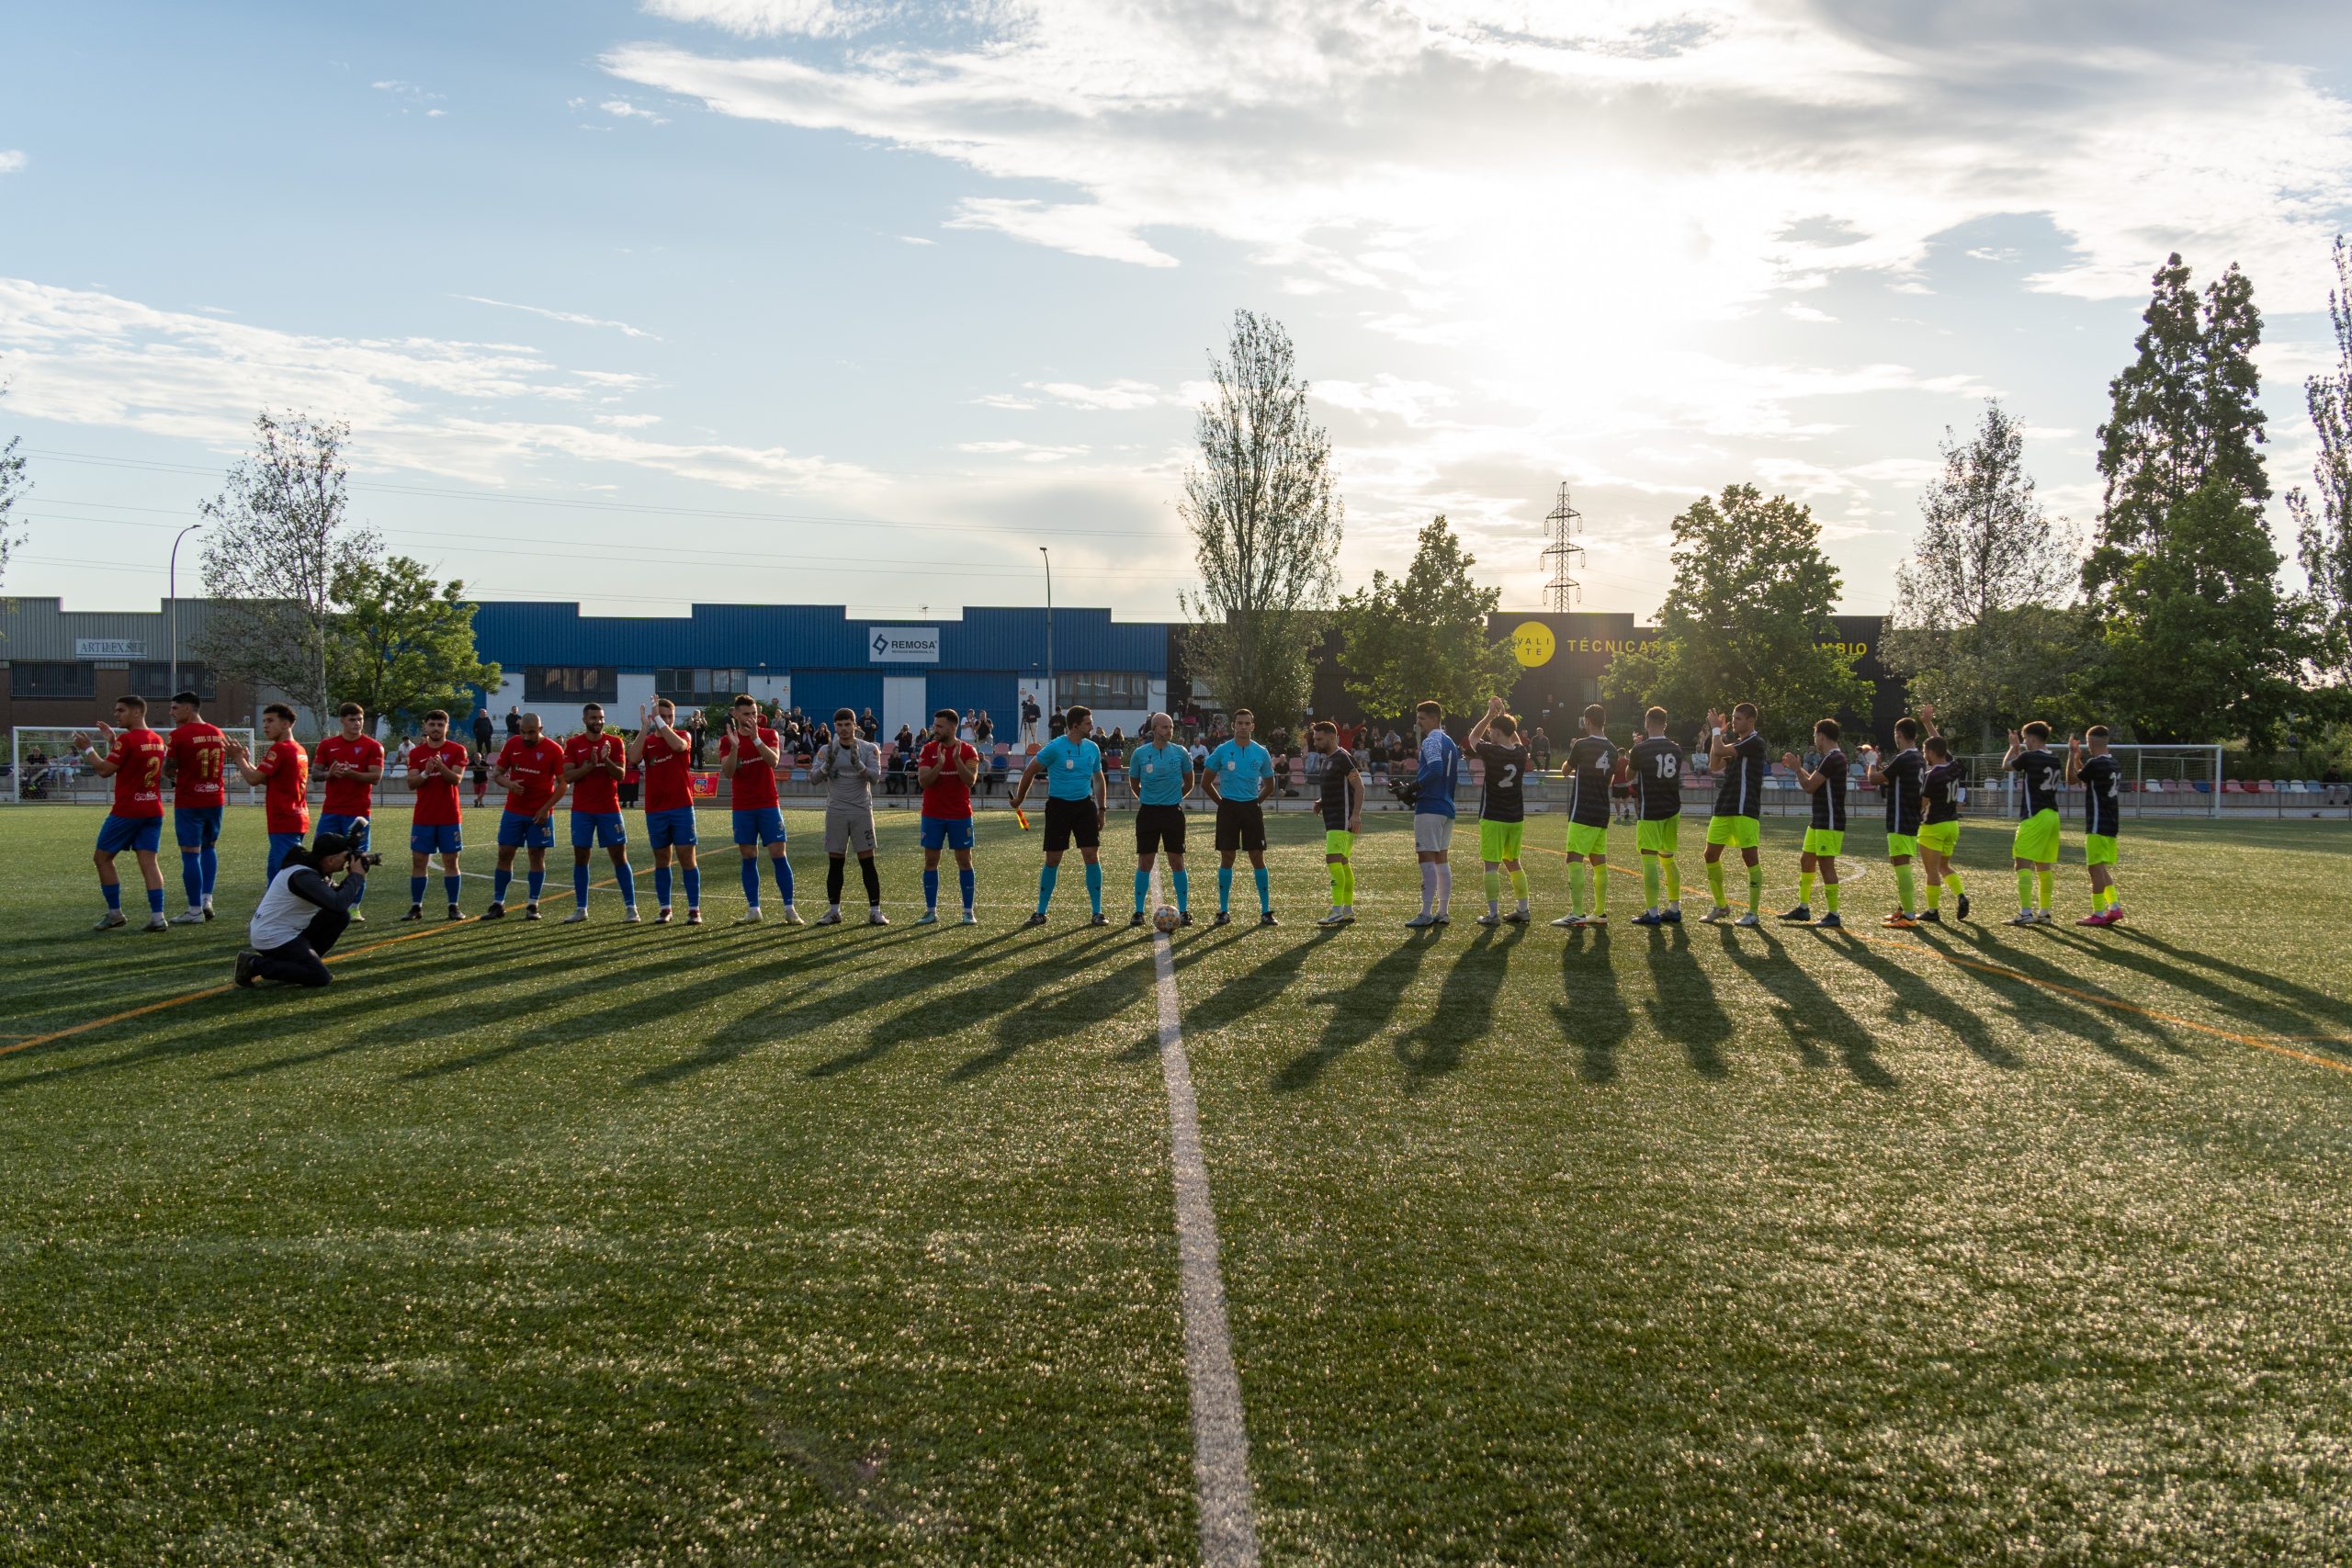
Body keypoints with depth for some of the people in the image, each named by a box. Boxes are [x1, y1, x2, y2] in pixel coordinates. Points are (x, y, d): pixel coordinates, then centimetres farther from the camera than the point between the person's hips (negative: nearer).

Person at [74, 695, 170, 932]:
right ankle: (157, 917, -8)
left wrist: (87, 748, -1)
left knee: (102, 857, 9)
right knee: (148, 861, 2)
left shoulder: (126, 739, -14)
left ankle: (115, 914, 11)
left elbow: (104, 770, -12)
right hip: (153, 811, 7)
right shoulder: (157, 740, 11)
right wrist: (112, 742, 19)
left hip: (126, 812, -7)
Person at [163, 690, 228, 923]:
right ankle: (207, 899, 12)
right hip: (215, 799, 6)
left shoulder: (179, 735, -11)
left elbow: (168, 770, -7)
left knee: (190, 853, -1)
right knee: (209, 847, 20)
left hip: (189, 802, -6)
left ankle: (195, 910, 1)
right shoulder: (218, 733, 8)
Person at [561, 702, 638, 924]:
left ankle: (630, 908, 1)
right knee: (580, 858, 4)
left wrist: (606, 760, -23)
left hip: (609, 809, -1)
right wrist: (590, 765, -19)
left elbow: (620, 774, -6)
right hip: (582, 810, 1)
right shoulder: (573, 744, 2)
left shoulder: (615, 742, 1)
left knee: (620, 856, -2)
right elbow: (567, 776, -6)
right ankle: (580, 909, 12)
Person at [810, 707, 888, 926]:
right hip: (836, 811, 1)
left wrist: (858, 764, -29)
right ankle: (833, 910, 11)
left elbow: (875, 775, -12)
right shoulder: (827, 750, 4)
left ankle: (875, 910, 1)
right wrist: (828, 764, -25)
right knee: (835, 863, 4)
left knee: (867, 861, -3)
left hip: (862, 811, -1)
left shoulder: (869, 749, 0)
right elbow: (813, 775, -7)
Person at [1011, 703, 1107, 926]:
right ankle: (1040, 912, 13)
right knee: (1053, 860, 1)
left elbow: (1098, 778, 17)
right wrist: (1019, 799, 7)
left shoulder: (1092, 748, 4)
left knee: (1092, 856, -3)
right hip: (1058, 805, -3)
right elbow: (1030, 771, -1)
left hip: (1085, 805, 4)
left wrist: (1102, 809, 12)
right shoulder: (1054, 747, -11)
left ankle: (1097, 913, 4)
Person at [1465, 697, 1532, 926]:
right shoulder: (1520, 752, 0)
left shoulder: (1491, 752, -14)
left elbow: (1473, 738, 6)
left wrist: (1490, 714, 8)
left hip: (1493, 818, -6)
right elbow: (1516, 739, 25)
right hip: (1516, 818, 6)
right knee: (1513, 863, 17)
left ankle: (1493, 914, -7)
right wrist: (1502, 714, 22)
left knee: (1491, 865, -4)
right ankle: (1523, 910, 19)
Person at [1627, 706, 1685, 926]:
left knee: (1649, 859, -5)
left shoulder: (1641, 749, -12)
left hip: (1650, 810, -6)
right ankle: (1674, 909, 17)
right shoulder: (1676, 750, 3)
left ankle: (1652, 913, -9)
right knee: (1668, 859, 15)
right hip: (1672, 809, 6)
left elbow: (1629, 774, 5)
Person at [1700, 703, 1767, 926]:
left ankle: (1754, 913, 1)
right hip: (1724, 808, 9)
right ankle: (1721, 906, 20)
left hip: (1744, 810, -9)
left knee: (1750, 857, -4)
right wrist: (1718, 733, 10)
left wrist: (1716, 729, -1)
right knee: (1711, 855, 8)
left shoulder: (1755, 742, -10)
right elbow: (1715, 763, 13)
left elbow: (1719, 751, -17)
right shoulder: (1735, 743, 18)